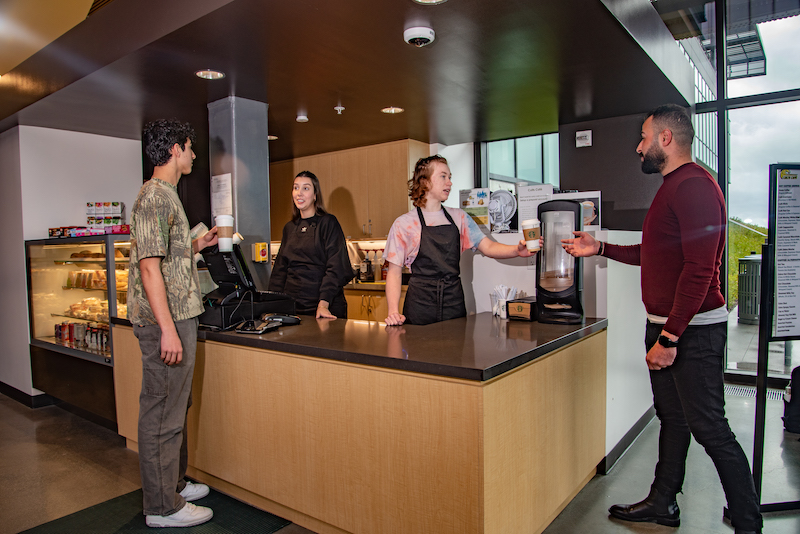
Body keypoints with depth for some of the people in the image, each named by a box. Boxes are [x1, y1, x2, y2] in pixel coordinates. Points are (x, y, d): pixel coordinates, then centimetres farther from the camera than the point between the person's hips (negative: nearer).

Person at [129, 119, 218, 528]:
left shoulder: (166, 195, 18)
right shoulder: (155, 196, -14)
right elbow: (149, 266, -21)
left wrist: (198, 245, 16)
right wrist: (168, 329, -24)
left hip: (177, 317, 11)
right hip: (165, 322, -11)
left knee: (175, 407, 18)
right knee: (163, 412, 0)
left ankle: (174, 484, 33)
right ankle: (163, 507, 13)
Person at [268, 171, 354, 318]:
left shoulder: (328, 223, -4)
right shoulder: (289, 228, 13)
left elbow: (335, 268, -11)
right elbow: (280, 268, 15)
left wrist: (323, 304, -21)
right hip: (291, 305, 5)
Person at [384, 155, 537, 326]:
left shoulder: (459, 217, 11)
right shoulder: (404, 223, 0)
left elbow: (488, 247, 4)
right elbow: (394, 271, -1)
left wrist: (517, 250, -16)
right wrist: (393, 311, -14)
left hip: (454, 303, 3)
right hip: (420, 306, -3)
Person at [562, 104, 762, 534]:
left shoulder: (694, 185, -17)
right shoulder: (672, 187, 16)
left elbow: (700, 268, -24)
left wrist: (669, 337, -24)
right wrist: (600, 249, 23)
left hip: (692, 330, -10)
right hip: (664, 325, 10)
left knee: (709, 427, -2)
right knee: (672, 417, 18)